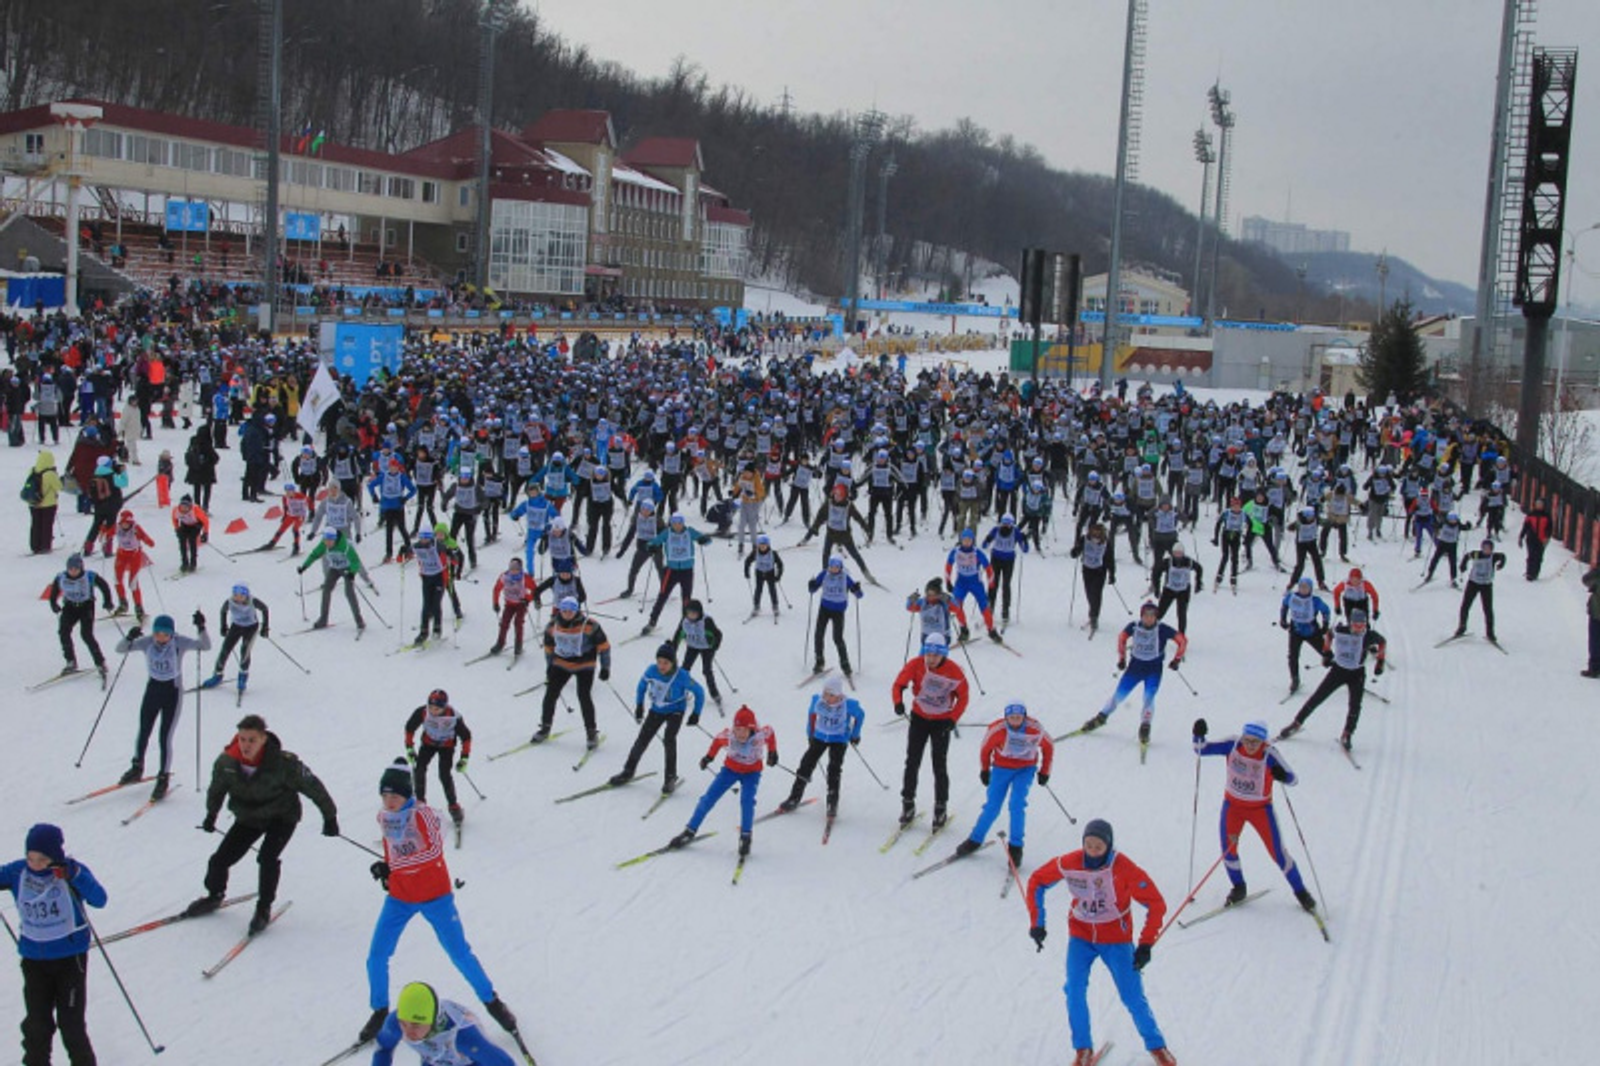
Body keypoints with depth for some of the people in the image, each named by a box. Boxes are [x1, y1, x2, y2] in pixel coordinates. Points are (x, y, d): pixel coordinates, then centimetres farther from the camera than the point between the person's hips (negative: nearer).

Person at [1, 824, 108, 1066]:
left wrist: (74, 876, -38)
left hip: (70, 957, -3)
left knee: (71, 1022, 1)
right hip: (33, 958, 4)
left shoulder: (71, 871, -15)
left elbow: (99, 899, -24)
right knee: (36, 1022, 12)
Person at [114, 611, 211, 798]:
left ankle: (164, 779, 10)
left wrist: (201, 628, -41)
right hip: (153, 689, 4)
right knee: (143, 733, 15)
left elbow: (205, 646, -26)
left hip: (172, 691, -4)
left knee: (165, 738, -6)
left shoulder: (179, 643, -18)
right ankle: (136, 769, 37)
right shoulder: (147, 642, -11)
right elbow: (120, 649, -10)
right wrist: (129, 638, -30)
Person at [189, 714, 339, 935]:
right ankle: (214, 896, 32)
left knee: (267, 858, -23)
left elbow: (312, 786, -19)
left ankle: (264, 908, -2)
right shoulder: (226, 762, -20)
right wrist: (211, 814, 17)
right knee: (220, 858, 1)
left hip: (281, 816, -4)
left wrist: (329, 817, -12)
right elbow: (217, 788, 4)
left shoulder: (283, 763, -31)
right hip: (248, 817, 4)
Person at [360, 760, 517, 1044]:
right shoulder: (384, 818, 1)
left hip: (434, 896, -5)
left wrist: (393, 865, -32)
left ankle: (491, 1000, 21)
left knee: (460, 954, 1)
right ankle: (380, 1011, 20)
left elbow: (434, 849, -29)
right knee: (376, 959, -2)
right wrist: (386, 871, 2)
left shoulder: (422, 813, -18)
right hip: (399, 898, 5)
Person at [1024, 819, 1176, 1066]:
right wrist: (1036, 923, -5)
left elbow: (1156, 904, -15)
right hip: (1081, 935, 2)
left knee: (1133, 997, -5)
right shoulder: (1068, 864, -16)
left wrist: (1146, 944, -18)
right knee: (1074, 990, -15)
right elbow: (1037, 882, 0)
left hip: (1116, 939, -2)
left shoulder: (1124, 869, -23)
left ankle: (1156, 1046, 18)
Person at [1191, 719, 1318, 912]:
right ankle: (1239, 888, 26)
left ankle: (1300, 891, 22)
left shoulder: (1269, 754, -24)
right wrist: (1199, 735, -29)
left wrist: (1281, 775, -42)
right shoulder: (1232, 745, -17)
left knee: (1278, 853, 1)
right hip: (1233, 805, 2)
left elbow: (1292, 779, -20)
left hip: (1261, 808, -2)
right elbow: (1201, 750, -9)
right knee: (1228, 851, -1)